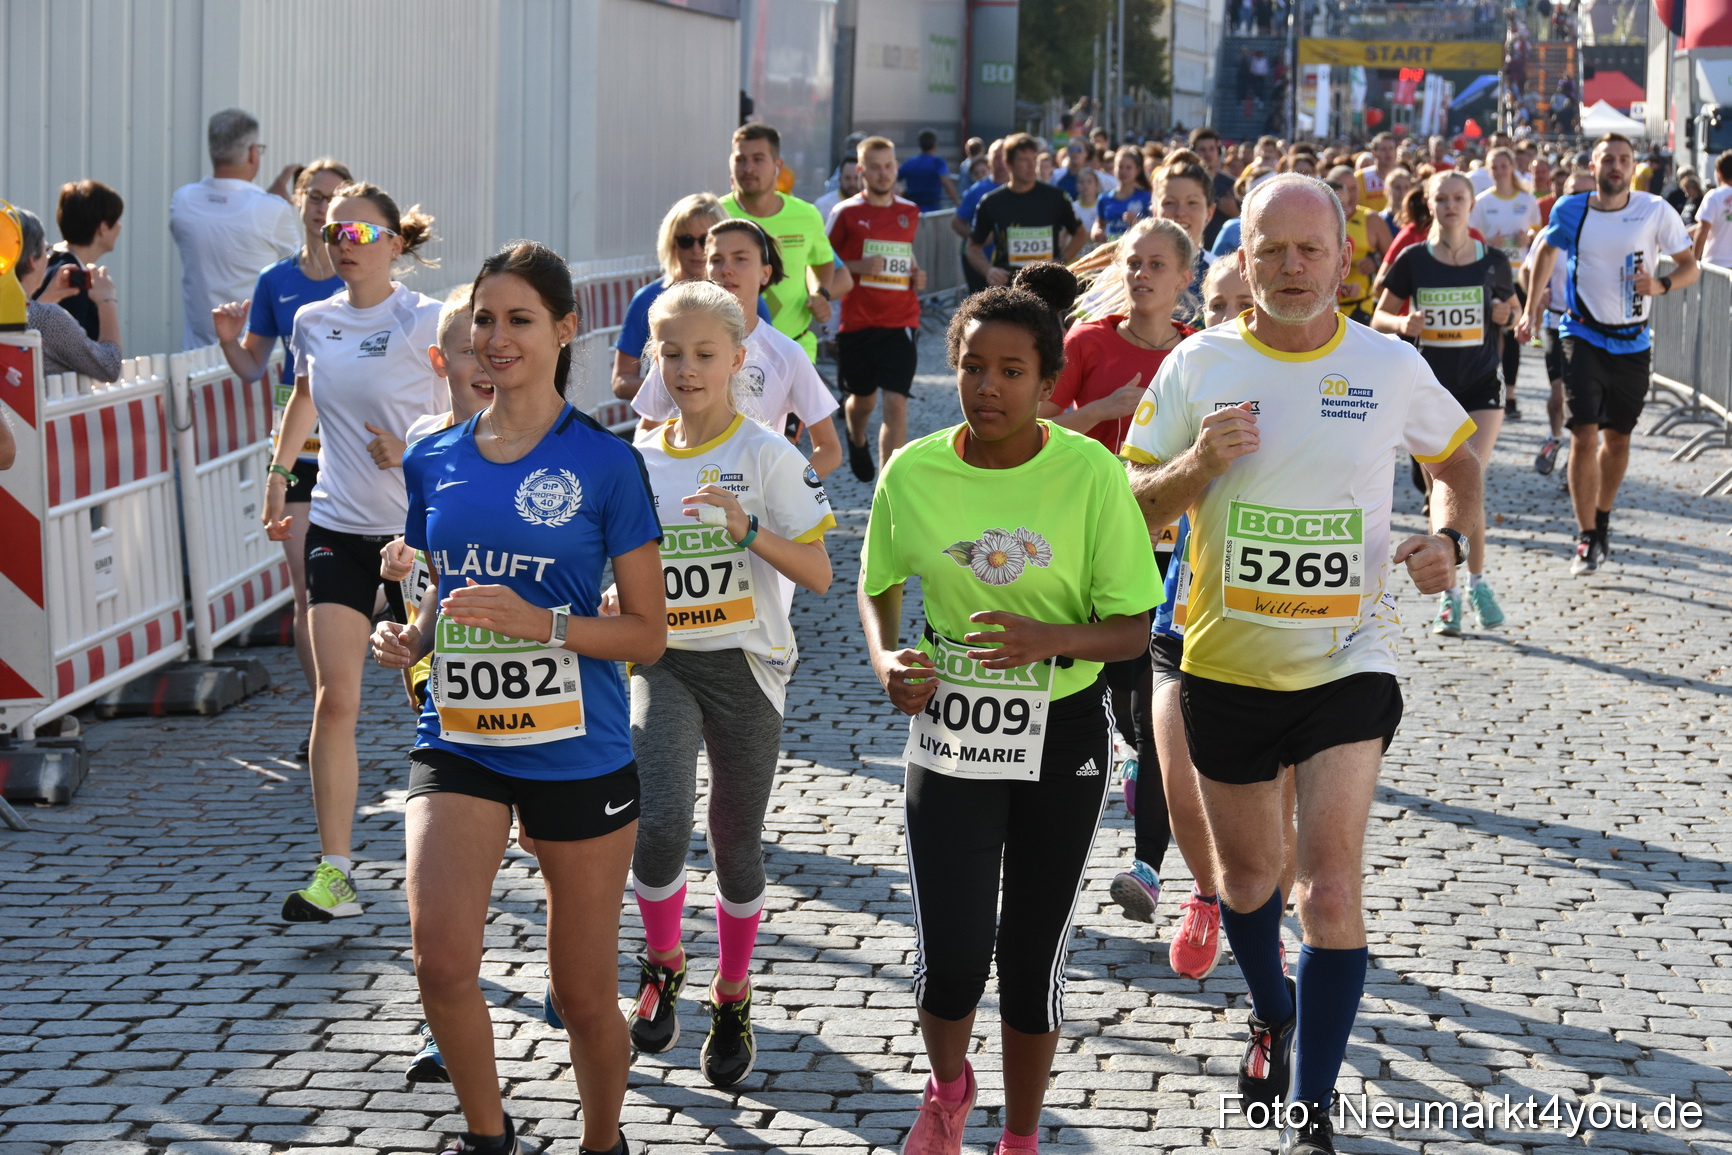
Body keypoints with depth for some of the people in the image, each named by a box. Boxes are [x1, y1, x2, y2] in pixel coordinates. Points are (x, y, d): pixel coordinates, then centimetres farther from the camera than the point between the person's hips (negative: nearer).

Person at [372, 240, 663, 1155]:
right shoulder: (432, 461, 7)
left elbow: (647, 633, -5)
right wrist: (410, 637, -2)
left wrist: (538, 622, -20)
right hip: (458, 743, 2)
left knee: (583, 991, 7)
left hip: (579, 755, -2)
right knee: (441, 958, -18)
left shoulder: (605, 463, -6)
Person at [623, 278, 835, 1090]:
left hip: (744, 665, -2)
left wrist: (748, 528, -24)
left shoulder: (768, 456, -6)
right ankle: (662, 968, 8)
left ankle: (732, 1001, 30)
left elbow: (818, 575, -10)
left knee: (736, 845, 8)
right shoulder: (639, 460, 6)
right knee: (659, 826, -19)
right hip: (662, 664, 2)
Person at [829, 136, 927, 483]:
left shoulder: (910, 212, 9)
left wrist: (916, 274, 7)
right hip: (858, 322, -1)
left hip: (901, 322, 1)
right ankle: (857, 441, 51)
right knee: (863, 399, 14)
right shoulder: (847, 212, -2)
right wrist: (860, 267, -15)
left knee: (896, 403, -11)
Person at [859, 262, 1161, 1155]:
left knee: (1032, 956, 8)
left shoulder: (1091, 475, -13)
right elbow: (879, 586, 10)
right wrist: (887, 660, -9)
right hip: (948, 734, 1)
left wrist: (1051, 638, -28)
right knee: (951, 959, -7)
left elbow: (1132, 628, -9)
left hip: (1061, 739, -1)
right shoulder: (913, 472, -7)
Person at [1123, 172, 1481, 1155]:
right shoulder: (1199, 365, -4)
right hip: (1226, 665, 2)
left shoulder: (1391, 366, -4)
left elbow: (1457, 458, 15)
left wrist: (1449, 538, -5)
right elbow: (1130, 508, -1)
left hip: (1348, 661, -2)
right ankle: (1275, 1016, 49)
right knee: (1247, 872, 19)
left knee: (1331, 886, -13)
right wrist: (1197, 463, -20)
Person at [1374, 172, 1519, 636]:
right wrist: (1402, 323, -16)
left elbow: (1515, 310, 15)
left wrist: (1507, 316, -8)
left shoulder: (1493, 261, 3)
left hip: (1481, 388, -1)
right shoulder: (1413, 261, 1)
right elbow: (1380, 318, 6)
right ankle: (1448, 594, 14)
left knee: (1469, 483, -16)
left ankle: (1476, 581, 2)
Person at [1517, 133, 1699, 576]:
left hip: (1632, 341, 1)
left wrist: (1661, 285, -21)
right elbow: (1547, 250, 11)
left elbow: (1691, 266, -1)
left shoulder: (1656, 211, -8)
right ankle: (1588, 540, -7)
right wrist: (1531, 307, 3)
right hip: (1584, 335, -1)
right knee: (1584, 436, -13)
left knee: (1618, 439, 13)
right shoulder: (1570, 211, -5)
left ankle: (1601, 521, 35)